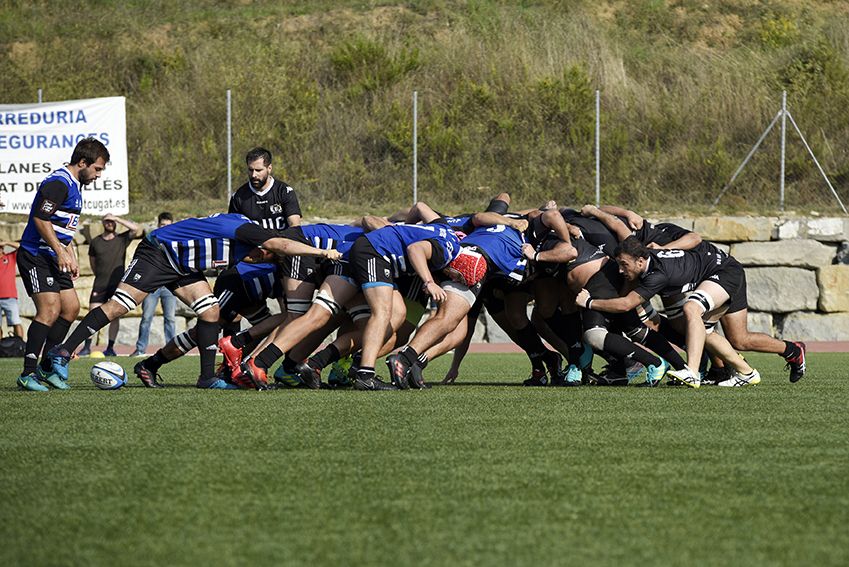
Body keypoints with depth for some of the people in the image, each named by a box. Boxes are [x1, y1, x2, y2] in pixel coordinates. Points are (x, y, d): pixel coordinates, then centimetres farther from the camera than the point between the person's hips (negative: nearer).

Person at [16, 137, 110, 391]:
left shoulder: (73, 186, 17)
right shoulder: (59, 183, -16)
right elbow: (40, 219, -24)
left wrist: (71, 256, 22)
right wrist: (61, 252, -25)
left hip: (53, 259, 11)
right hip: (35, 256, -11)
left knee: (71, 308, 9)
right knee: (50, 310, -18)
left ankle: (46, 367, 16)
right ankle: (28, 374, -18)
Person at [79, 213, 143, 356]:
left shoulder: (122, 239, 2)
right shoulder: (96, 242, 7)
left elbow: (137, 229, -13)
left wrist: (117, 219, -12)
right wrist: (100, 276, 12)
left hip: (117, 284, -1)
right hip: (100, 284, 1)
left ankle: (110, 348, 4)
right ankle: (87, 347, 0)